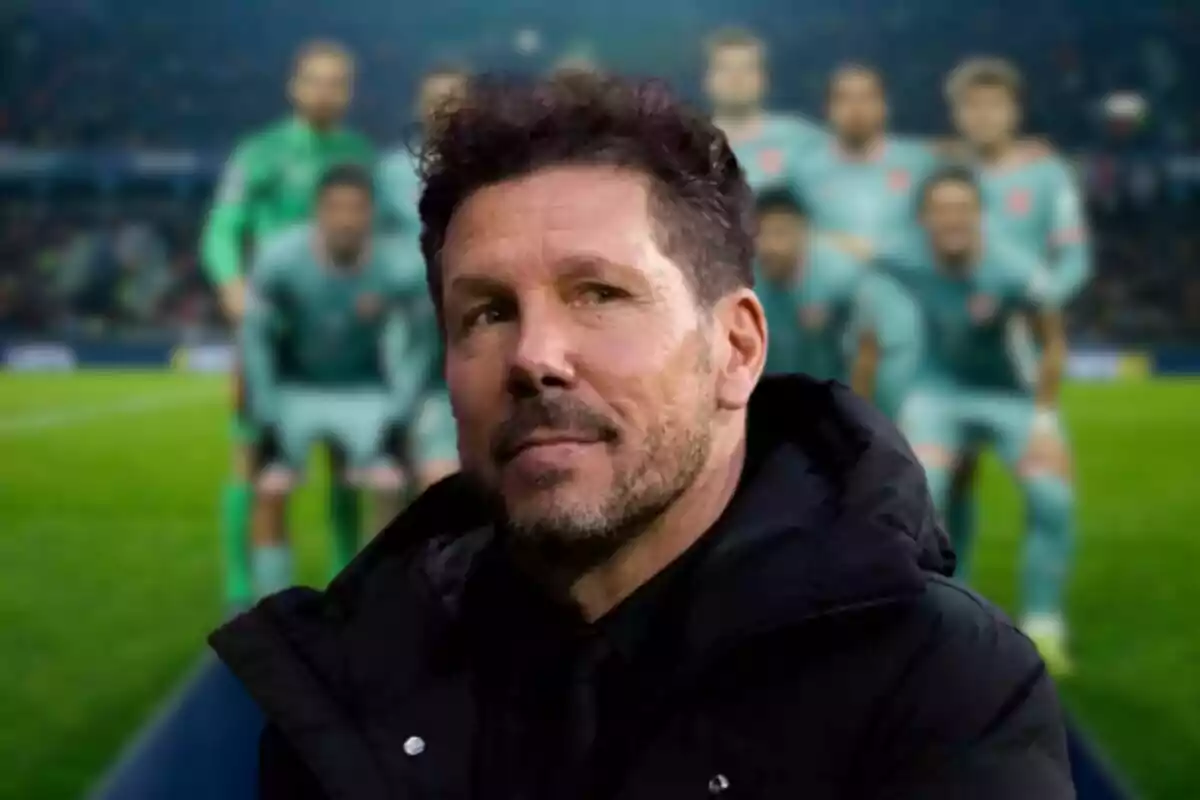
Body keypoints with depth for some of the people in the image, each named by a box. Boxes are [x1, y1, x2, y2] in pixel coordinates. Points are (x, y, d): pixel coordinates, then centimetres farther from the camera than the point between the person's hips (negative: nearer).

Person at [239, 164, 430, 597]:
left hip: (365, 390, 1)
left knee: (389, 489, -15)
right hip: (296, 387, 0)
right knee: (272, 493, -14)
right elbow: (257, 336, -12)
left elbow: (417, 340, -7)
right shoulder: (280, 259, -28)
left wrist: (398, 409, -11)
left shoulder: (401, 267, -25)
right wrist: (267, 412, -14)